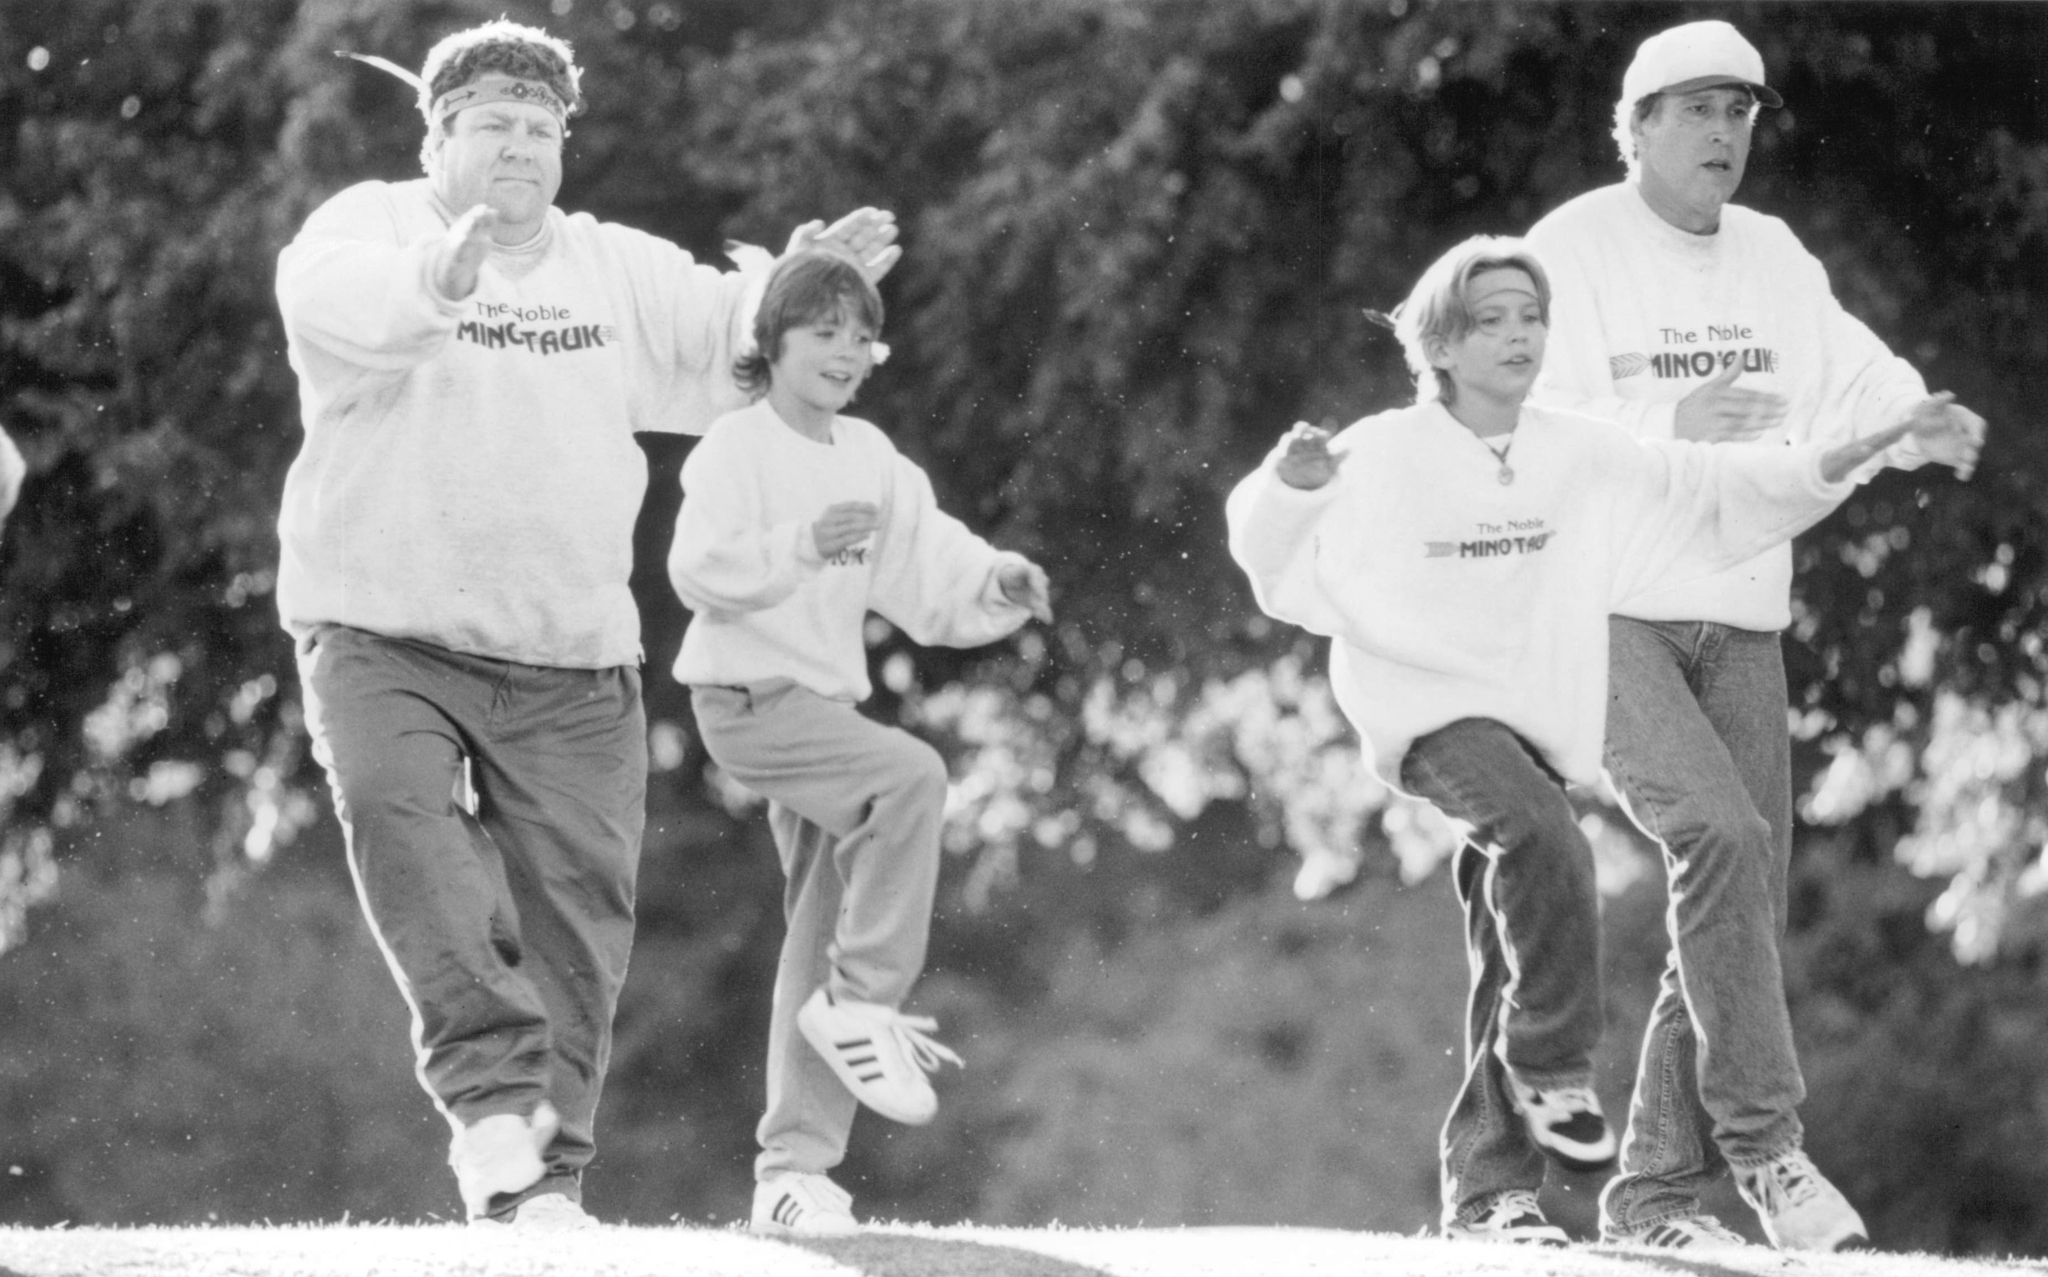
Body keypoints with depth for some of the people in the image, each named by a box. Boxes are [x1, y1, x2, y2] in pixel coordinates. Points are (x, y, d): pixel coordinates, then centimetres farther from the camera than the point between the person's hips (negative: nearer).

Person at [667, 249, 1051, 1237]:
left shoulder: (871, 460, 12)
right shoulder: (736, 449, -9)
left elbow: (932, 574, 10)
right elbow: (698, 567, -22)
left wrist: (997, 585, -11)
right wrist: (799, 548, -37)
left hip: (826, 703, 8)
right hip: (749, 699, -8)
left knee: (824, 927, 7)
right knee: (911, 775, -30)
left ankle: (795, 1167, 12)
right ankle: (862, 1003, -20)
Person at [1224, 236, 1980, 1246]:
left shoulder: (1579, 457, 3)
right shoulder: (1388, 457, -9)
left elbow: (1711, 488, 5)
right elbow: (1274, 559, -7)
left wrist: (1862, 452, -3)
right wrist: (1287, 484, -30)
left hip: (1538, 723, 5)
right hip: (1428, 707, -5)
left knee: (1510, 962, 6)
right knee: (1544, 839, -32)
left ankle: (1487, 1190, 13)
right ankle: (1551, 1064, -15)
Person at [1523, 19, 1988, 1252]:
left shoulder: (1774, 259, 13)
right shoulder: (1571, 251, -4)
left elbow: (1854, 382, 6)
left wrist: (1915, 415, -17)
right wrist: (1669, 428, -24)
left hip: (1741, 627, 6)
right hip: (1604, 612, -6)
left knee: (1745, 907, 2)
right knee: (1720, 830, -25)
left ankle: (1660, 1188, 11)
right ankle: (1764, 1140, -22)